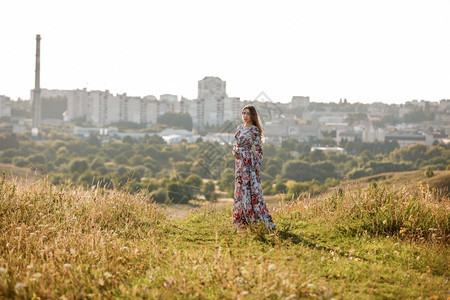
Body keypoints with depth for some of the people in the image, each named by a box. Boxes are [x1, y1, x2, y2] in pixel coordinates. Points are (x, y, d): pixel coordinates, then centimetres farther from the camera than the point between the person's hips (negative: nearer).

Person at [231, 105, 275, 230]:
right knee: (240, 188, 11)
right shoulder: (240, 127, 12)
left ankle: (266, 220, -9)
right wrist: (234, 151, 0)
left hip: (249, 161, -8)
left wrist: (258, 165, -14)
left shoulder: (254, 130, -10)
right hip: (240, 161, 8)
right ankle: (241, 218, 19)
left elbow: (258, 149, -10)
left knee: (253, 189, -10)